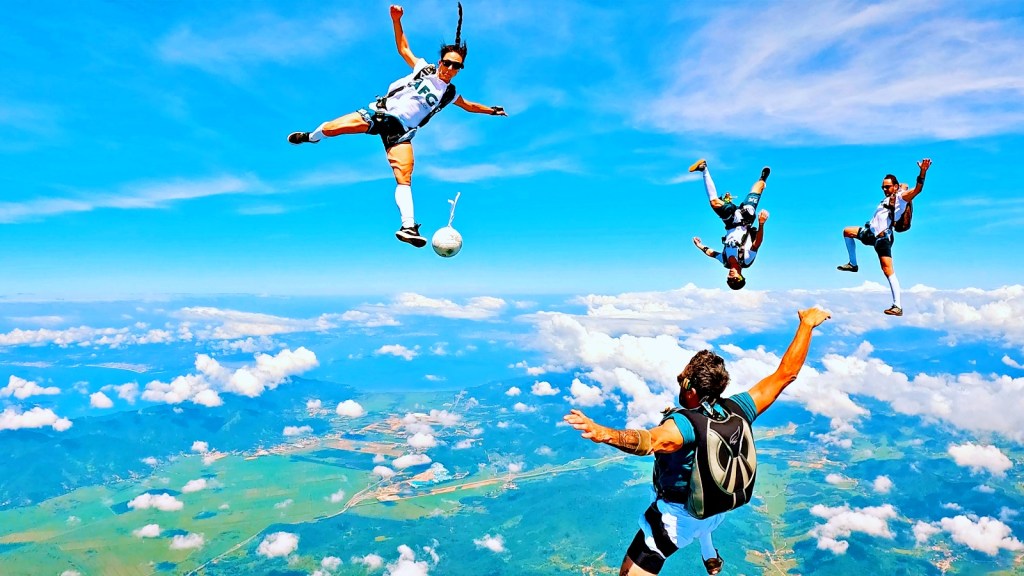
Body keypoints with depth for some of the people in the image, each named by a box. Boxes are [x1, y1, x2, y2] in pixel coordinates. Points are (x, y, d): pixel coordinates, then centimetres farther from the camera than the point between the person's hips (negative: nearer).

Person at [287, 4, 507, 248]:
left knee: (405, 179, -17)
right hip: (380, 112, 0)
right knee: (330, 129, -9)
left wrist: (491, 110, 29)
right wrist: (397, 21, 3)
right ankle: (311, 137, 26)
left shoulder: (450, 94, 10)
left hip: (401, 132, 0)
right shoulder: (423, 68, 6)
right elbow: (403, 47, 14)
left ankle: (408, 227, -23)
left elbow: (469, 106, 27)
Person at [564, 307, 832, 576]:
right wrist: (807, 324, -5)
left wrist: (605, 434, -78)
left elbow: (650, 441, -60)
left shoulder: (684, 423, -38)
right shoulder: (738, 409, -20)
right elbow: (785, 374, -12)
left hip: (676, 517, -7)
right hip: (718, 510, 7)